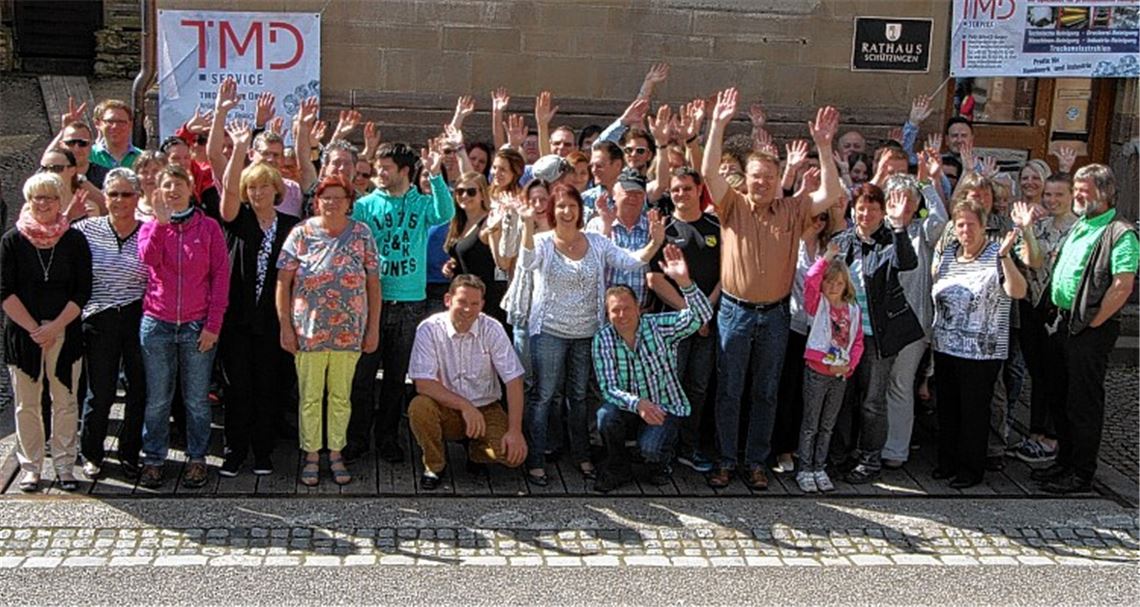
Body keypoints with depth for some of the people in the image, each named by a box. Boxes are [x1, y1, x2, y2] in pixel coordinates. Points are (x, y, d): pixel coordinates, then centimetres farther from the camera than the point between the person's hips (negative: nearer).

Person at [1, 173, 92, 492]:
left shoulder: (75, 240, 2)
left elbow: (83, 292, -1)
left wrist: (55, 326, -11)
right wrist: (33, 329, -10)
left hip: (65, 332, 0)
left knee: (65, 401, 3)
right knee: (26, 403, 6)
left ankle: (64, 465, 14)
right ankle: (30, 467, 16)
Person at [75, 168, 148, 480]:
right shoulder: (87, 229, 1)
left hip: (139, 320, 0)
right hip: (99, 322, 0)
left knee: (140, 390, 7)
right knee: (99, 393, 6)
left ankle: (130, 452, 26)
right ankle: (91, 453, 27)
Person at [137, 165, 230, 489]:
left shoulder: (208, 227, 3)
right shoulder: (151, 227, 9)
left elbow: (221, 276, -1)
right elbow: (149, 259, -13)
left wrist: (213, 325, -7)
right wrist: (162, 221, -18)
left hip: (197, 326, -1)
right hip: (157, 325, 1)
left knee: (197, 399, 5)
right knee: (157, 399, 6)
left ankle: (197, 459, 17)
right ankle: (153, 459, 17)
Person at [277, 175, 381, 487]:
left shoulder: (362, 234, 1)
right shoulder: (301, 233, -4)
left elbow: (374, 282, 4)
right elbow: (283, 282, -3)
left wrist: (374, 327, 1)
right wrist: (285, 326, -6)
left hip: (349, 331, 1)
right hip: (309, 330, -1)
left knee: (341, 396, 11)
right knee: (310, 397, 7)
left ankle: (336, 454, 24)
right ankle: (311, 457, 20)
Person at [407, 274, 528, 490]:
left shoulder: (492, 329, -10)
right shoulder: (429, 329, -13)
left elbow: (513, 380, -11)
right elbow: (423, 383, -19)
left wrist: (515, 430, -19)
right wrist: (465, 406, -26)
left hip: (486, 409, 1)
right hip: (445, 409, -1)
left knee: (514, 453, -24)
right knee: (419, 407, -33)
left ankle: (476, 450, 13)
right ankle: (434, 464, -4)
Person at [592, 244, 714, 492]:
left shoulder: (659, 326, -14)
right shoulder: (603, 339, -9)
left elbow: (702, 315, -28)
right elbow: (608, 388, -15)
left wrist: (683, 280, -46)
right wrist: (637, 403, -36)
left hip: (665, 406, -2)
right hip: (628, 405, 2)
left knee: (650, 448, -28)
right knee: (606, 416, -30)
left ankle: (659, 462, 12)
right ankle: (618, 469, -1)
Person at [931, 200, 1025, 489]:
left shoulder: (996, 256, -9)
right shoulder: (946, 254, 9)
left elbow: (1018, 292, -23)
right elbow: (933, 289, 24)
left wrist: (1005, 257, -32)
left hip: (982, 352, -6)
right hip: (944, 346, 6)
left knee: (974, 410, 2)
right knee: (947, 406, 14)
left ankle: (971, 468, 14)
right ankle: (947, 461, 27)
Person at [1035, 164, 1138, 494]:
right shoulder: (1079, 226, 15)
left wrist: (1091, 324, -18)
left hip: (1091, 330, -9)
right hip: (1064, 322, 9)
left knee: (1084, 403, -1)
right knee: (1061, 397, 16)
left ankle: (1082, 473, 9)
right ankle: (1065, 462, 29)